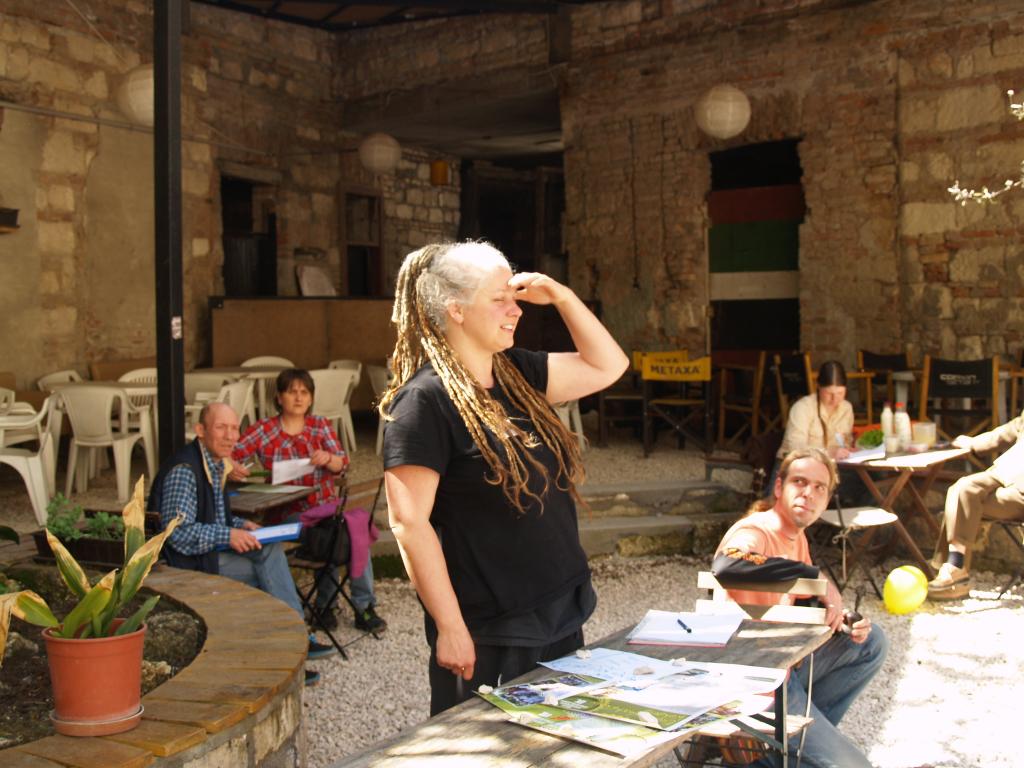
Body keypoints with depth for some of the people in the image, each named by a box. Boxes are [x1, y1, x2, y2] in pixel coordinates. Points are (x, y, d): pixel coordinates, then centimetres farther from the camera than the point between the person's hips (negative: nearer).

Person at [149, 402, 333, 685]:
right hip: (188, 563, -9)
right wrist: (228, 535, -25)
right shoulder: (183, 470, -17)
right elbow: (178, 533, -22)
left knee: (271, 550, -14)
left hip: (213, 551, 9)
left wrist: (240, 525, 4)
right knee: (269, 566, -19)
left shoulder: (217, 464, 13)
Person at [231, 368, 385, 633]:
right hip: (289, 512, -3)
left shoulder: (320, 425, 10)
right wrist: (231, 467, -29)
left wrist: (328, 459, -22)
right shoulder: (264, 430, 2)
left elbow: (342, 463, 1)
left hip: (325, 505, 3)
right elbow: (229, 453, -6)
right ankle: (324, 605, -8)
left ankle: (365, 607, -16)